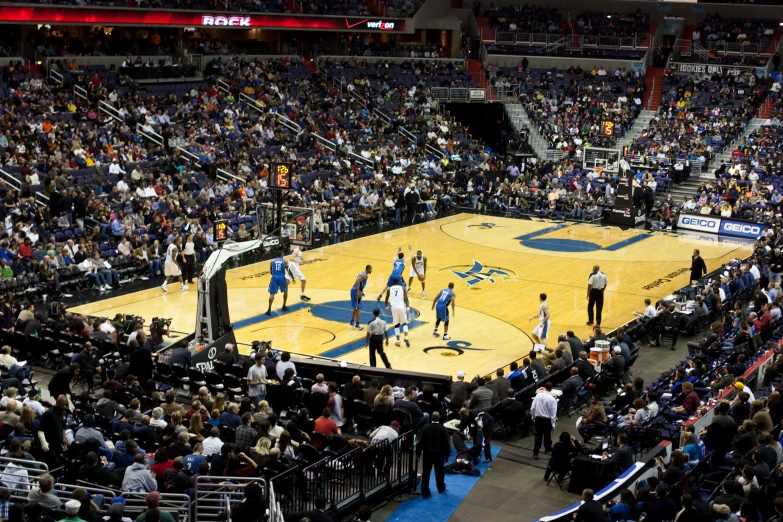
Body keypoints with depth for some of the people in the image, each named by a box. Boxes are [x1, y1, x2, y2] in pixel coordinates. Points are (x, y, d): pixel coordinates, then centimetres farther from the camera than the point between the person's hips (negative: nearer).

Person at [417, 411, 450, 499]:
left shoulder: (425, 428, -8)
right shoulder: (443, 429, -9)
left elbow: (420, 441, -7)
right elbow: (446, 443, -8)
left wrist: (418, 452, 3)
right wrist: (447, 454, 3)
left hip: (428, 453, 0)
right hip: (439, 454, 0)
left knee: (426, 473, 4)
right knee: (439, 472, 19)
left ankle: (425, 492, 3)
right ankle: (441, 488, 36)